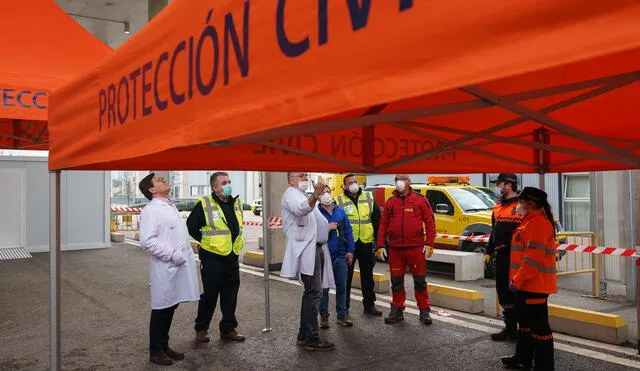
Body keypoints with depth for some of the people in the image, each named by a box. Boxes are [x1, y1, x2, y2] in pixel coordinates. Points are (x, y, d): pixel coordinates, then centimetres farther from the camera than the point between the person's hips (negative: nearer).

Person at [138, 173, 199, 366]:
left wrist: (188, 254, 14)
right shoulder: (150, 211, -12)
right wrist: (172, 255, -20)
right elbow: (147, 241, -21)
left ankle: (164, 346, 29)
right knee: (161, 309, 3)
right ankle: (155, 352, 17)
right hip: (165, 269, -8)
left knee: (170, 307, 16)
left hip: (179, 266, 8)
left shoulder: (171, 207, 17)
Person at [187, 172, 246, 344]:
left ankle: (228, 328, 22)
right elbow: (191, 227, -2)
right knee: (210, 294, 3)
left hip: (232, 256, 6)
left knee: (231, 294, 11)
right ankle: (201, 329, 20)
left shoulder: (236, 203, 9)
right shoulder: (204, 205, -10)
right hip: (212, 257, -6)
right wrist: (206, 240, 4)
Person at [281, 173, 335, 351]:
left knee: (312, 292, 11)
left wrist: (328, 226, 25)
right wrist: (316, 194, -44)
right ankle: (311, 338, -9)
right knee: (314, 292, -13)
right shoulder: (291, 193, -5)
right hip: (306, 250, -10)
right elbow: (301, 210, -30)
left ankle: (304, 335, 18)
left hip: (316, 248, 10)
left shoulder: (305, 196, 27)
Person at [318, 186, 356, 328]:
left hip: (340, 256, 4)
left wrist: (350, 250, 4)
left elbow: (348, 231, 9)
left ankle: (341, 315, 23)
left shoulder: (340, 212, 7)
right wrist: (326, 228, -20)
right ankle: (324, 315, 21)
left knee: (342, 287, 11)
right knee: (324, 288, 8)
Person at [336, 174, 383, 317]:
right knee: (346, 277, 6)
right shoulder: (339, 201, -1)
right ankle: (344, 306, 17)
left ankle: (369, 304, 25)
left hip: (366, 243, 3)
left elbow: (377, 219, 7)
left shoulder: (369, 198, 7)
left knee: (367, 276, 13)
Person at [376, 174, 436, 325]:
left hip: (416, 248, -3)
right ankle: (397, 311, 22)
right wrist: (381, 245, 4)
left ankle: (424, 311, 17)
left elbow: (430, 222, -1)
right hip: (395, 249, 3)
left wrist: (429, 244, -8)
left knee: (420, 281, 4)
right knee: (396, 281, 10)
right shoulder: (390, 202, 11)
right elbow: (383, 225, 11)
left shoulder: (420, 200, 2)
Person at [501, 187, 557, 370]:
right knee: (525, 322, 21)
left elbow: (534, 257, -25)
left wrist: (518, 279, -19)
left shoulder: (538, 222, -18)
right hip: (525, 283, 11)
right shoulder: (530, 221, 16)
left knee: (539, 326, -4)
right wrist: (517, 279, 19)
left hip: (534, 284, -11)